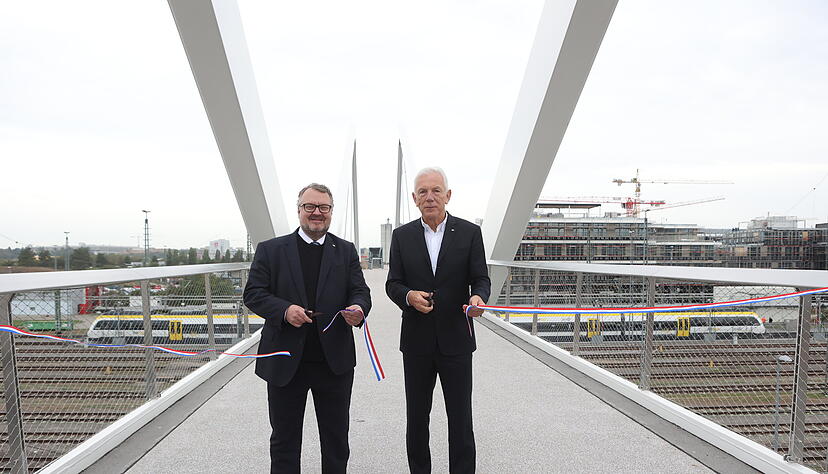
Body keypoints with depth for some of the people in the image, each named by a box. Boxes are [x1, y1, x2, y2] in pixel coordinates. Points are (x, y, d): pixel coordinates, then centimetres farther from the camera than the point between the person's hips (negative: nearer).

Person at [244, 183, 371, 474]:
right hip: (286, 362, -1)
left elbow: (360, 291, 2)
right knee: (284, 439, 13)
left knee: (336, 439, 15)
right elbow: (253, 294, -2)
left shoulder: (346, 251, 7)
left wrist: (358, 309, -21)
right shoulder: (271, 250, 2)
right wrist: (284, 310, -20)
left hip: (335, 361, 2)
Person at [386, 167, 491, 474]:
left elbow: (480, 279, -1)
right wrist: (409, 296, -18)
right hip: (416, 341, 2)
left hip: (456, 339, -1)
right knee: (416, 417, 13)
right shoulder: (402, 236, 4)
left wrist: (478, 298, -23)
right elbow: (393, 284, 4)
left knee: (460, 417, 6)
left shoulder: (469, 233, 0)